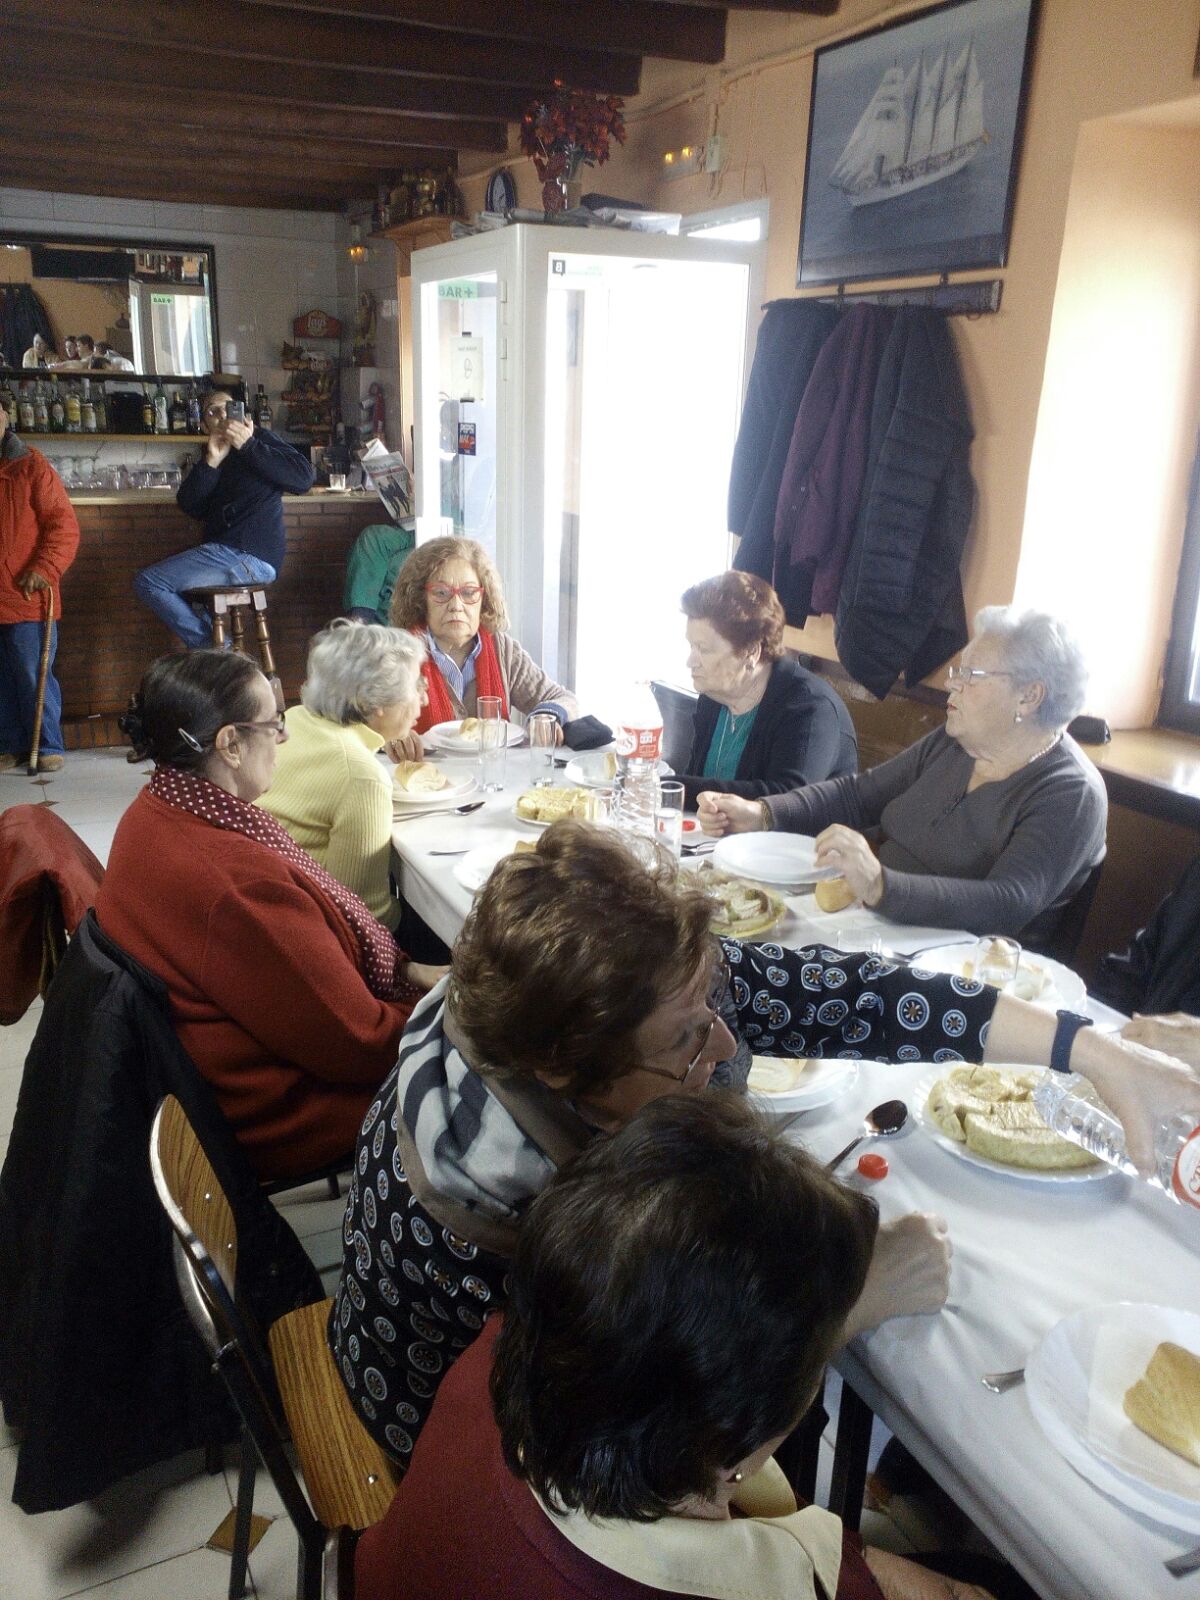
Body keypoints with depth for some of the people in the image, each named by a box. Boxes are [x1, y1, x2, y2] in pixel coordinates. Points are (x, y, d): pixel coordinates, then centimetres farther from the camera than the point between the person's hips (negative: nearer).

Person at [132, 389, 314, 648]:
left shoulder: (261, 438, 0)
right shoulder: (215, 456, 20)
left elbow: (303, 479, -17)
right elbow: (189, 506, 4)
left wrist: (249, 445, -20)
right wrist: (211, 462, -11)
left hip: (249, 557, -9)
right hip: (228, 552, 9)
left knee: (146, 582, -7)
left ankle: (209, 646, -4)